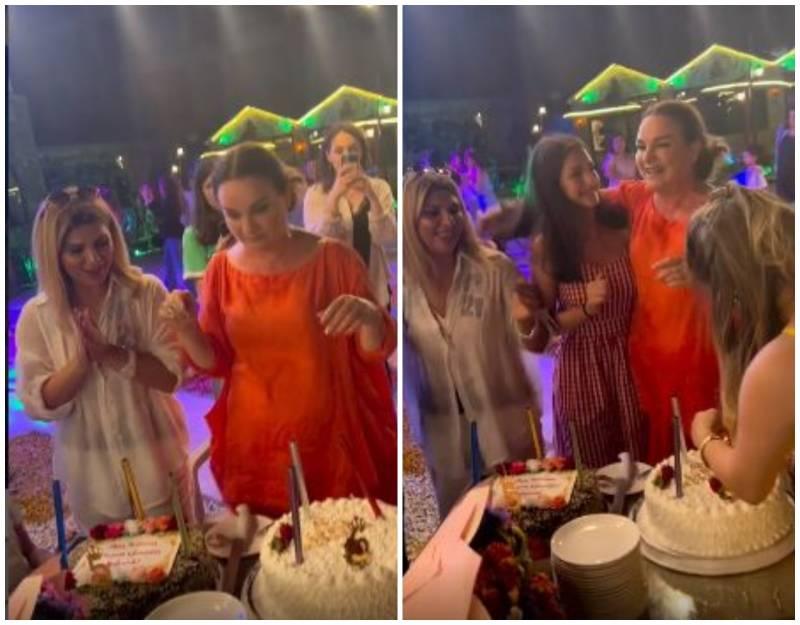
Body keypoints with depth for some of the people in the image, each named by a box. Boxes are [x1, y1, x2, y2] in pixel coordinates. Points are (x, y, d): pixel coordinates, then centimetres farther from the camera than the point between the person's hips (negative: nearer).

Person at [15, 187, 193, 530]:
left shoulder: (147, 293, -11)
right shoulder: (37, 316, -7)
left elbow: (172, 374, -14)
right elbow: (38, 404, -9)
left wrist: (111, 353, -27)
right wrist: (83, 358, -25)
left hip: (155, 460, -1)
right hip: (92, 474, 1)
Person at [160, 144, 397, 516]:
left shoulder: (334, 259, -10)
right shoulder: (221, 270, -1)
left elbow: (376, 350, -6)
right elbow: (214, 362, 5)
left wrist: (368, 317, -28)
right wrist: (185, 328, -15)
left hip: (328, 436, -2)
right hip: (252, 439, 3)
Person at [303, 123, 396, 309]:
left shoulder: (380, 187, 3)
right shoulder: (316, 193, -2)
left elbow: (388, 240, -10)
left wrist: (371, 196, -23)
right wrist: (335, 196, -28)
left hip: (375, 289, 2)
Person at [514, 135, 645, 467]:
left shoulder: (621, 225, -7)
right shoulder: (546, 246, -11)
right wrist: (586, 309, -21)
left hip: (631, 365, 2)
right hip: (580, 371, -2)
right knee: (592, 475, 15)